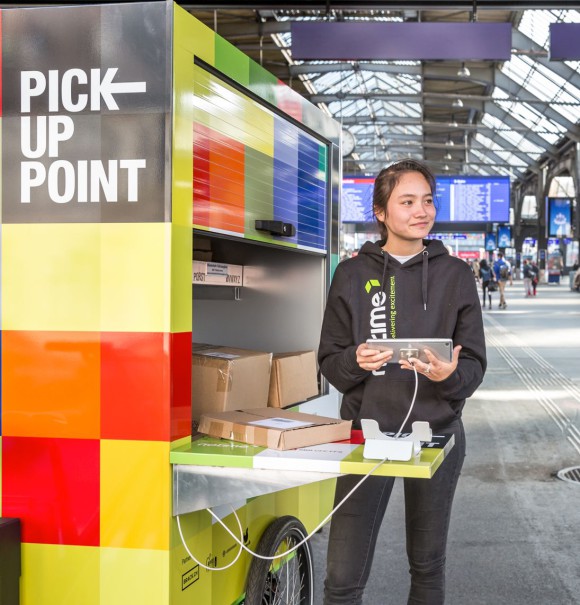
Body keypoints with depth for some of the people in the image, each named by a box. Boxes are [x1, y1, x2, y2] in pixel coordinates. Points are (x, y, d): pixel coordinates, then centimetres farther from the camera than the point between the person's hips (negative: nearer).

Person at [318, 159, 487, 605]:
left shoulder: (456, 275, 3)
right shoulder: (352, 275, 3)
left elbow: (475, 364, 3)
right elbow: (329, 362, 5)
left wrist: (450, 375, -19)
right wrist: (356, 362, -17)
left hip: (436, 432, 1)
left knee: (428, 565, 14)